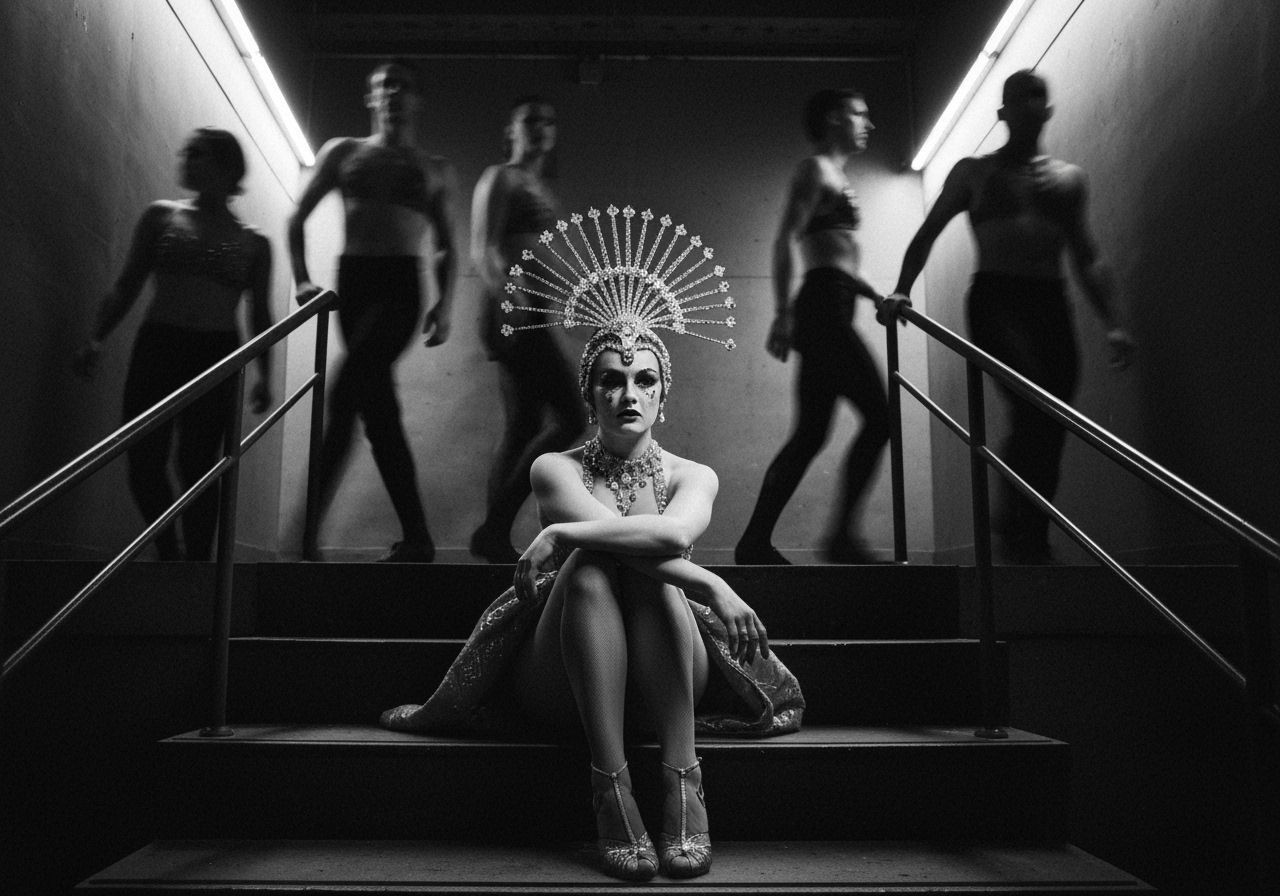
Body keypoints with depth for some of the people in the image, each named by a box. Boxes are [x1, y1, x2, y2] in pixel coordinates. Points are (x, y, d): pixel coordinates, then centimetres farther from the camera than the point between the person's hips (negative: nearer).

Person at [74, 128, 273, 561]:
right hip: (156, 348, 2)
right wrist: (96, 338, -3)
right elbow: (127, 286, 9)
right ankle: (170, 552, 22)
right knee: (143, 464, 0)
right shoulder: (161, 215, 10)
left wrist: (264, 375, 0)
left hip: (216, 358, -1)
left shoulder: (253, 242, 9)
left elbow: (260, 314, 11)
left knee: (197, 468, -3)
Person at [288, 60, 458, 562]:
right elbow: (299, 218, 15)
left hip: (401, 285, -2)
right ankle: (416, 539, 8)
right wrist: (302, 279, 2)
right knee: (378, 410, 0)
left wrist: (445, 303, -1)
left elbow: (447, 247, 14)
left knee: (346, 393, -20)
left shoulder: (436, 171, 15)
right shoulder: (343, 153, 16)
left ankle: (307, 530, -18)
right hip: (352, 280, 2)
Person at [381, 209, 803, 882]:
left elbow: (673, 532, -20)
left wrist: (558, 535, -20)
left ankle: (681, 781, -32)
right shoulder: (556, 469, 3)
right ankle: (610, 785, -34)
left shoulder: (691, 476, 6)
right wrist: (705, 582, -24)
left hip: (668, 686, 1)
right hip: (562, 689, 0)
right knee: (589, 562, -30)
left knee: (626, 557, -28)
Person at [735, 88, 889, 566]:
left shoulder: (836, 177, 27)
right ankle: (841, 535, -8)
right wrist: (783, 312, -21)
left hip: (829, 312, 9)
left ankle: (755, 541, 6)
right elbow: (785, 242, -12)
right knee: (878, 416, -10)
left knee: (809, 435, 5)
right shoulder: (815, 169, -1)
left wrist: (878, 297, 21)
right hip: (823, 306, -9)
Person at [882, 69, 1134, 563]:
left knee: (1049, 428, -1)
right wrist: (901, 291, -3)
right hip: (996, 298, -3)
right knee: (1034, 403, -26)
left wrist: (1111, 322, 7)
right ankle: (1013, 521, -14)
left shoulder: (1068, 178, 19)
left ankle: (1031, 542, 8)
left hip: (1051, 304, 4)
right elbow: (926, 235, 12)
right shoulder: (974, 172, 13)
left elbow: (1086, 258, 17)